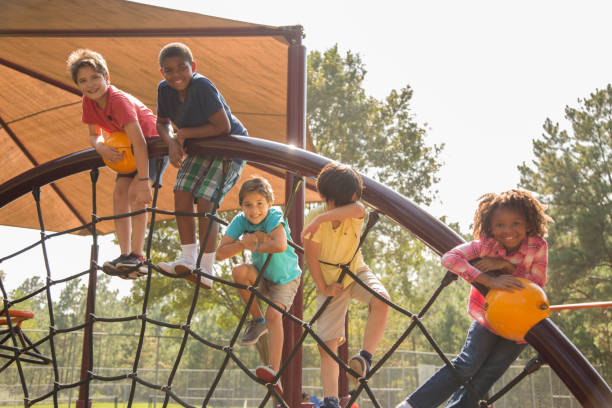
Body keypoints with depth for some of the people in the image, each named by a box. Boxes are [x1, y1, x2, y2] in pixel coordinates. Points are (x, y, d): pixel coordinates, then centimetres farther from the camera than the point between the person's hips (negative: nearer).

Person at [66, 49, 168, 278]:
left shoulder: (119, 100, -32)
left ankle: (137, 257, -20)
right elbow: (94, 135, 2)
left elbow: (139, 143, -39)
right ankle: (125, 255, -7)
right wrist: (101, 147, -25)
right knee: (119, 193, -8)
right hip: (127, 148, 8)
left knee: (135, 192, -23)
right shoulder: (89, 102, -9)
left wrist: (143, 183, -43)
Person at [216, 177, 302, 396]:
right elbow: (221, 253, -18)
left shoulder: (274, 217, -27)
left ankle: (274, 371, -24)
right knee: (239, 271, -27)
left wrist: (253, 246, -32)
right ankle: (257, 321, -7)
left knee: (274, 314, -26)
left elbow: (280, 245, -47)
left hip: (285, 280, -4)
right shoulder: (240, 221, -14)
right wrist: (245, 242, -31)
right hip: (261, 276, 4)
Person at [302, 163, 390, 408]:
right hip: (331, 282, -1)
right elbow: (311, 256, -11)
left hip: (356, 272, 1)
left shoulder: (355, 215, -18)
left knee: (381, 301, -32)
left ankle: (365, 357, -21)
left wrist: (322, 218, -54)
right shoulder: (316, 219, -18)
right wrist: (323, 288, -13)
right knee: (327, 342, -4)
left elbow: (358, 208, -45)